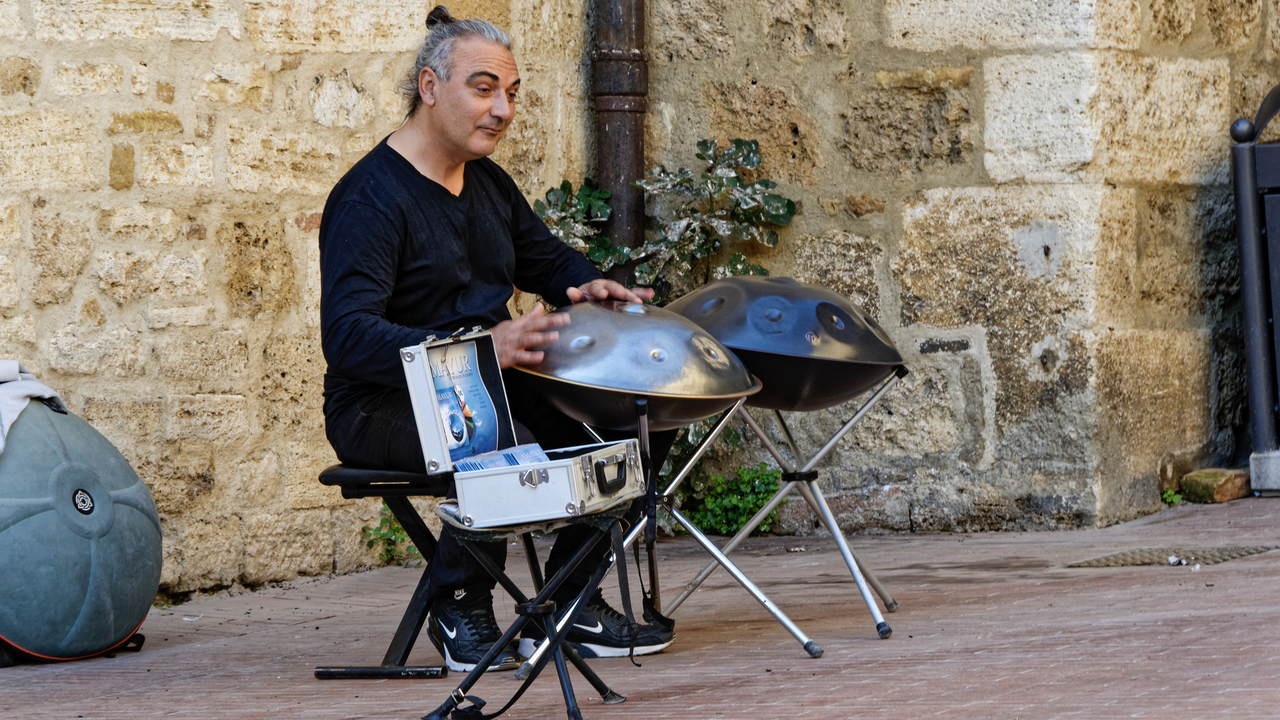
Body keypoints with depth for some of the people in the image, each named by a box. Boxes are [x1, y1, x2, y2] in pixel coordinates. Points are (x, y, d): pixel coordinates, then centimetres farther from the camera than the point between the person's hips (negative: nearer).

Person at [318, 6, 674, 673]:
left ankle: (571, 599, 6)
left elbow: (548, 260, 28)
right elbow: (348, 335, -29)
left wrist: (592, 286, 1)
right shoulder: (370, 197, -18)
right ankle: (458, 608, -11)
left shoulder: (490, 184, 11)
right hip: (386, 407, -8)